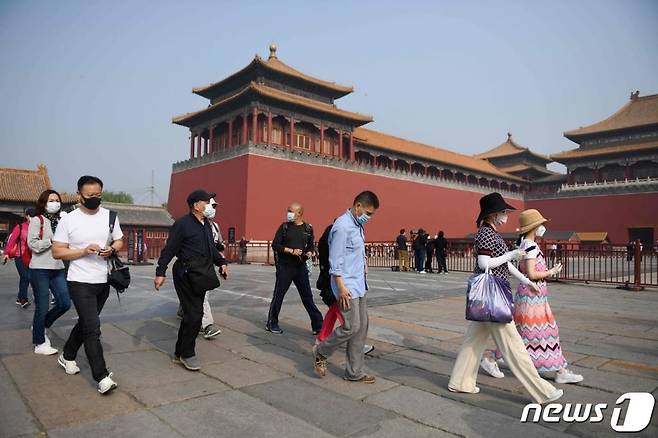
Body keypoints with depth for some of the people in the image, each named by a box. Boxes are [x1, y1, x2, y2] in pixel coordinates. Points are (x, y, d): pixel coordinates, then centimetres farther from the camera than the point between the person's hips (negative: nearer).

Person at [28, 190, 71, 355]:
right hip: (40, 269, -5)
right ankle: (39, 343, 19)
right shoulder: (37, 220, -5)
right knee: (42, 307, 3)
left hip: (58, 269, 5)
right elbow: (33, 244, -12)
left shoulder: (61, 220, 9)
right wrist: (52, 240, -10)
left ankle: (40, 325, 29)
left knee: (65, 303, 2)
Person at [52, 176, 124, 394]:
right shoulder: (68, 220, -7)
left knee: (85, 323, 21)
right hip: (80, 282, -5)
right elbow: (57, 252, -6)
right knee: (93, 329, -10)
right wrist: (84, 251, -21)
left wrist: (112, 249, -10)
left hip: (103, 281, 5)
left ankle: (67, 356, 44)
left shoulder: (110, 216, 5)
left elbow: (119, 241, 12)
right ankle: (102, 377, -5)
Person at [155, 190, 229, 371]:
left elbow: (212, 248, 23)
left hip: (201, 276, 9)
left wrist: (222, 262, 9)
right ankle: (187, 354, 12)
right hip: (186, 276, -9)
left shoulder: (207, 225, 14)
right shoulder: (182, 224, -12)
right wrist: (160, 272, -16)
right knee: (194, 315, -6)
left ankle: (180, 353, 29)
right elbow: (169, 249, -13)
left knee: (191, 315, 15)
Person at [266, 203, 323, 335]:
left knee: (307, 296, 5)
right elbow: (275, 245, -4)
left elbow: (311, 246, 13)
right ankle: (271, 324, 23)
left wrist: (310, 253, -9)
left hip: (301, 267, 2)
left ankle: (318, 325, 11)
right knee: (278, 295, 7)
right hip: (284, 267, -2)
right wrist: (291, 251, -15)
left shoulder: (308, 228, 6)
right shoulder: (284, 227, 0)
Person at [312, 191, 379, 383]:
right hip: (347, 286, -9)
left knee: (362, 327, 9)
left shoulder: (358, 225, 12)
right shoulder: (342, 226, -16)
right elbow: (335, 260, -19)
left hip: (359, 285, 10)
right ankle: (321, 352, 18)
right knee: (351, 327, -6)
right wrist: (341, 287, -21)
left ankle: (354, 372, 19)